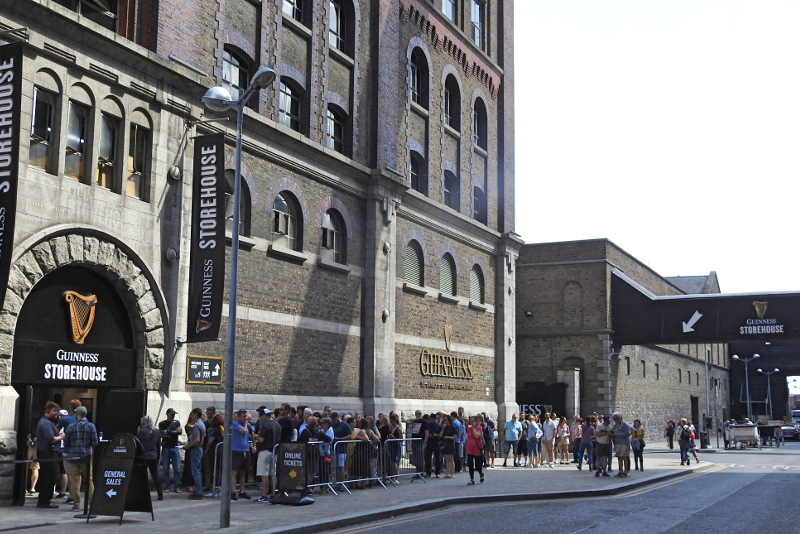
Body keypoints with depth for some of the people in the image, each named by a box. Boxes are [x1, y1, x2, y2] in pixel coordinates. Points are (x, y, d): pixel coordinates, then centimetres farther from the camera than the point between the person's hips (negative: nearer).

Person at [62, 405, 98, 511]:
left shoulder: (71, 427, -1)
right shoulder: (91, 426, -1)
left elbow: (66, 442, 3)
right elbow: (95, 443, -5)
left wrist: (66, 452, 22)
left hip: (73, 456, 0)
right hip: (86, 456, 0)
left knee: (75, 481, 3)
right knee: (89, 480, 9)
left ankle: (76, 504, 3)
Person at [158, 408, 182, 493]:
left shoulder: (177, 422, 11)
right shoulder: (162, 424, 5)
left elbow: (180, 432, -5)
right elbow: (161, 434, -10)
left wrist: (169, 432, -10)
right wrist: (174, 433, -13)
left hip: (175, 447, 1)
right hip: (165, 448, -1)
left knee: (177, 468, -3)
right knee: (165, 469, 1)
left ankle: (177, 487, 2)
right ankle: (166, 487, 7)